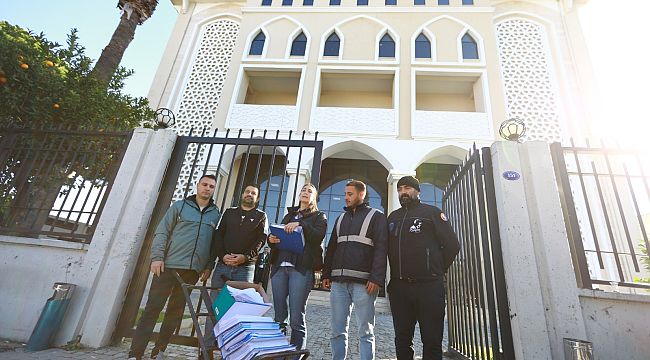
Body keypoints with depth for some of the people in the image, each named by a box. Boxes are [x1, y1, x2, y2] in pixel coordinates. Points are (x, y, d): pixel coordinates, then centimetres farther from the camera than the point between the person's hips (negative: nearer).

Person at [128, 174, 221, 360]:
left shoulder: (217, 215, 9)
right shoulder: (179, 206, 4)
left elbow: (216, 243, 9)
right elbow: (161, 232, 1)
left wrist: (209, 266, 2)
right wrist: (157, 257, -9)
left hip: (192, 271, 2)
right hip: (169, 265, -2)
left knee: (175, 311, 10)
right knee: (153, 308, 0)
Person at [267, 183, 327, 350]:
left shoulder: (319, 216, 13)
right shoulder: (289, 215, 26)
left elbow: (319, 236, -5)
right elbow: (278, 234, 22)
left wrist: (300, 224, -16)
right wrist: (271, 239, 0)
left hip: (301, 268, -4)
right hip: (280, 266, 4)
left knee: (296, 318, -7)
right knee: (279, 316, 4)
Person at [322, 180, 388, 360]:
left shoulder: (376, 216, 5)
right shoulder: (341, 218, 21)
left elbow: (381, 249, -5)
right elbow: (331, 248, 21)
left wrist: (376, 278, -15)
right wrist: (326, 274, 12)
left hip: (363, 281, -5)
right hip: (338, 281, 5)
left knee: (366, 331, 2)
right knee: (338, 330, 8)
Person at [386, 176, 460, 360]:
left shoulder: (431, 212, 5)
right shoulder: (393, 217, 17)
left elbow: (452, 245, 1)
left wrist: (435, 272, 4)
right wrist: (398, 274, 9)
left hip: (428, 286, -4)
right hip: (398, 286, 4)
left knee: (432, 341, 2)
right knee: (402, 339, 10)